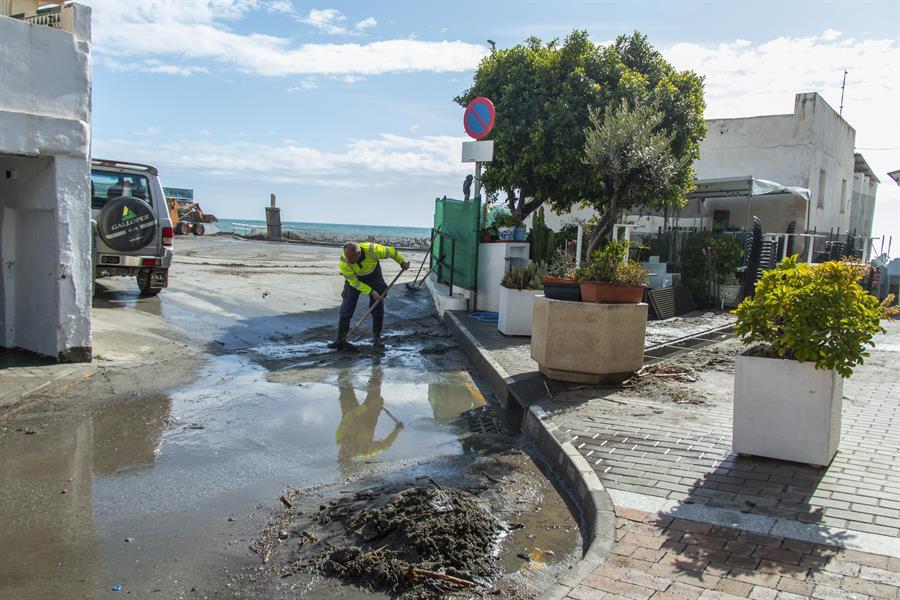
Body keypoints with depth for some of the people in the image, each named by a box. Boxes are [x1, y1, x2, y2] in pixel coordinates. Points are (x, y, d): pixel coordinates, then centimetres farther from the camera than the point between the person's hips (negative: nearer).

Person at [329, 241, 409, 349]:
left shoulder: (372, 249, -36)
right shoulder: (343, 262, -33)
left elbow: (391, 252, -17)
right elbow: (353, 281, -20)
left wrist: (402, 262, 0)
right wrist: (370, 292, -24)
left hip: (374, 275, 1)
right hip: (354, 278, -1)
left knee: (378, 307, -1)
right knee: (346, 309, -7)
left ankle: (377, 338, 12)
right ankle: (341, 339, 1)